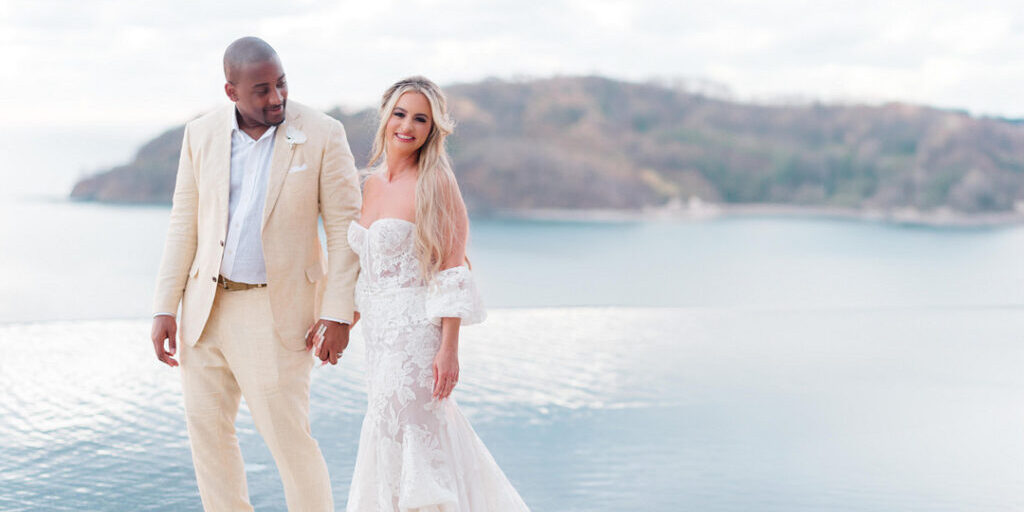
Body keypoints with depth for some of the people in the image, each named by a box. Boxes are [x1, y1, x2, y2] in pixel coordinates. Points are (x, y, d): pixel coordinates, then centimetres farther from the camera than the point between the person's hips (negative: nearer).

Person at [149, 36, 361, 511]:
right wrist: (165, 309, 1)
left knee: (288, 437, -2)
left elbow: (344, 228, -8)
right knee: (206, 429, 11)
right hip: (208, 303, 5)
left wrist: (338, 313, -13)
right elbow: (184, 224, 4)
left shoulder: (323, 135, -11)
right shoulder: (201, 134, 0)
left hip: (277, 309, -4)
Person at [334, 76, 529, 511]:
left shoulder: (435, 181, -11)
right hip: (379, 332, 7)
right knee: (427, 436, 15)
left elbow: (451, 270, -14)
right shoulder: (374, 182, 10)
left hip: (418, 331, -7)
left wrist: (449, 349, -18)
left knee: (399, 438, -1)